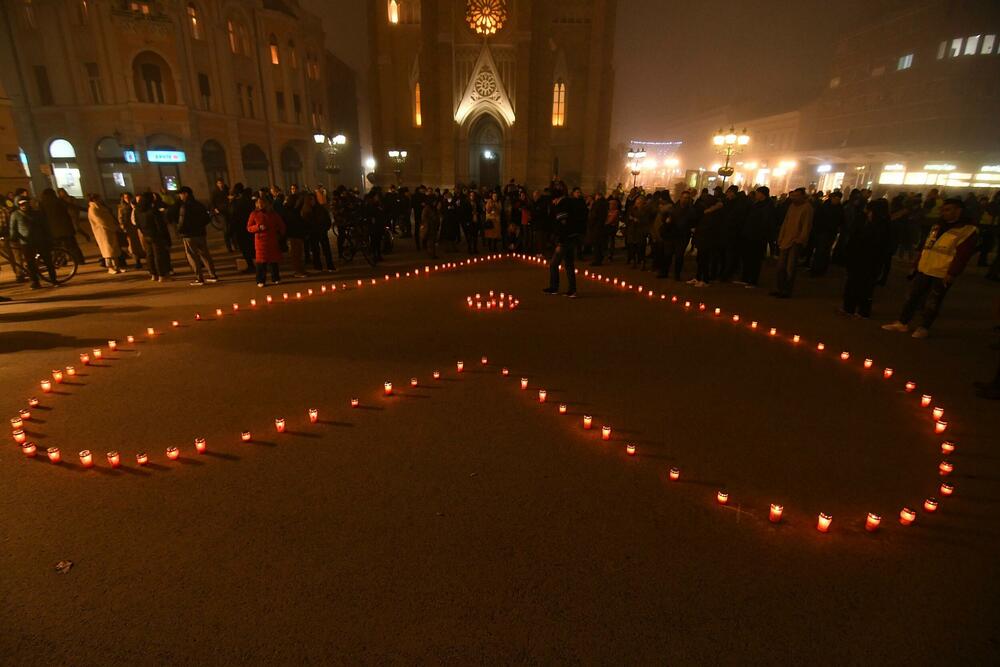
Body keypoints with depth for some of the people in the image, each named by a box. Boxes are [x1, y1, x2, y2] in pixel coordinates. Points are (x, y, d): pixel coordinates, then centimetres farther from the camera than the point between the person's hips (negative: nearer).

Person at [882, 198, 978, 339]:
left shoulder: (968, 230, -9)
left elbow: (962, 255, -15)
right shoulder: (938, 226, 14)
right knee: (912, 297, 11)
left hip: (942, 275, -7)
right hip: (924, 270, 7)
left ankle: (923, 327, 15)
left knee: (931, 303, 3)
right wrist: (917, 264, 17)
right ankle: (902, 323, 19)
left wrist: (952, 274, -19)